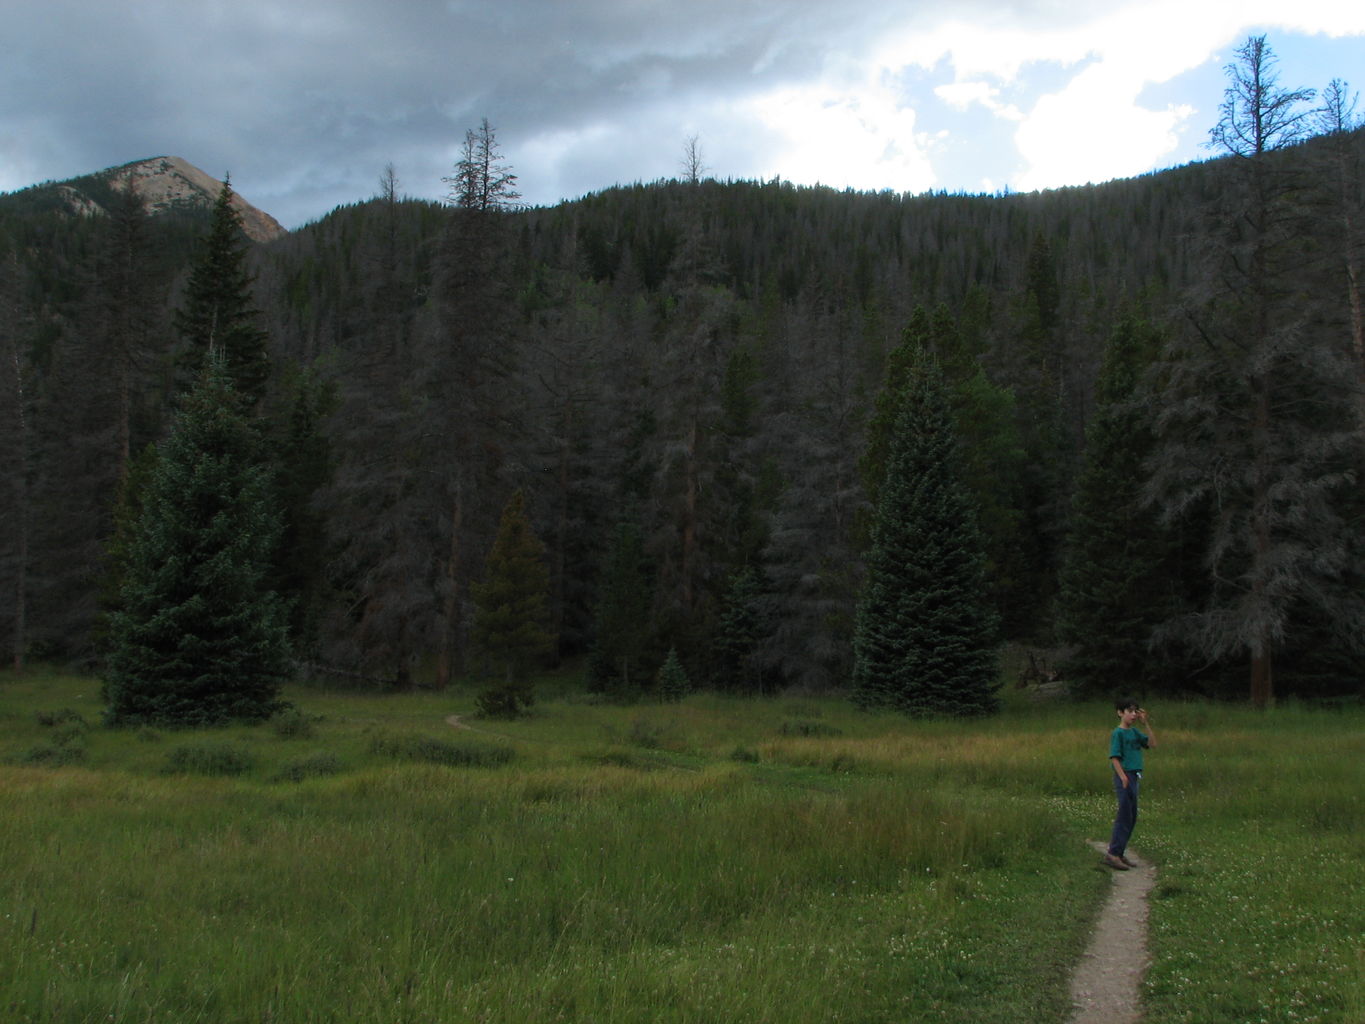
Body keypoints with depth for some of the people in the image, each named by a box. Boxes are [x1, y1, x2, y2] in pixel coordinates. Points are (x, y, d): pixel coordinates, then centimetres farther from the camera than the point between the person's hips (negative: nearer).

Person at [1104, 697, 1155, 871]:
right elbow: (1114, 757, -14)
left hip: (1135, 777, 9)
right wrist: (1123, 778, -23)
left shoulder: (1135, 732, 13)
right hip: (1124, 776, -9)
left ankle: (1119, 853, 17)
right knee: (1125, 816, -8)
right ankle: (1113, 854, -6)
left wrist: (1146, 724, 3)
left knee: (1132, 817, 11)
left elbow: (1152, 743, 10)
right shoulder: (1117, 733, -10)